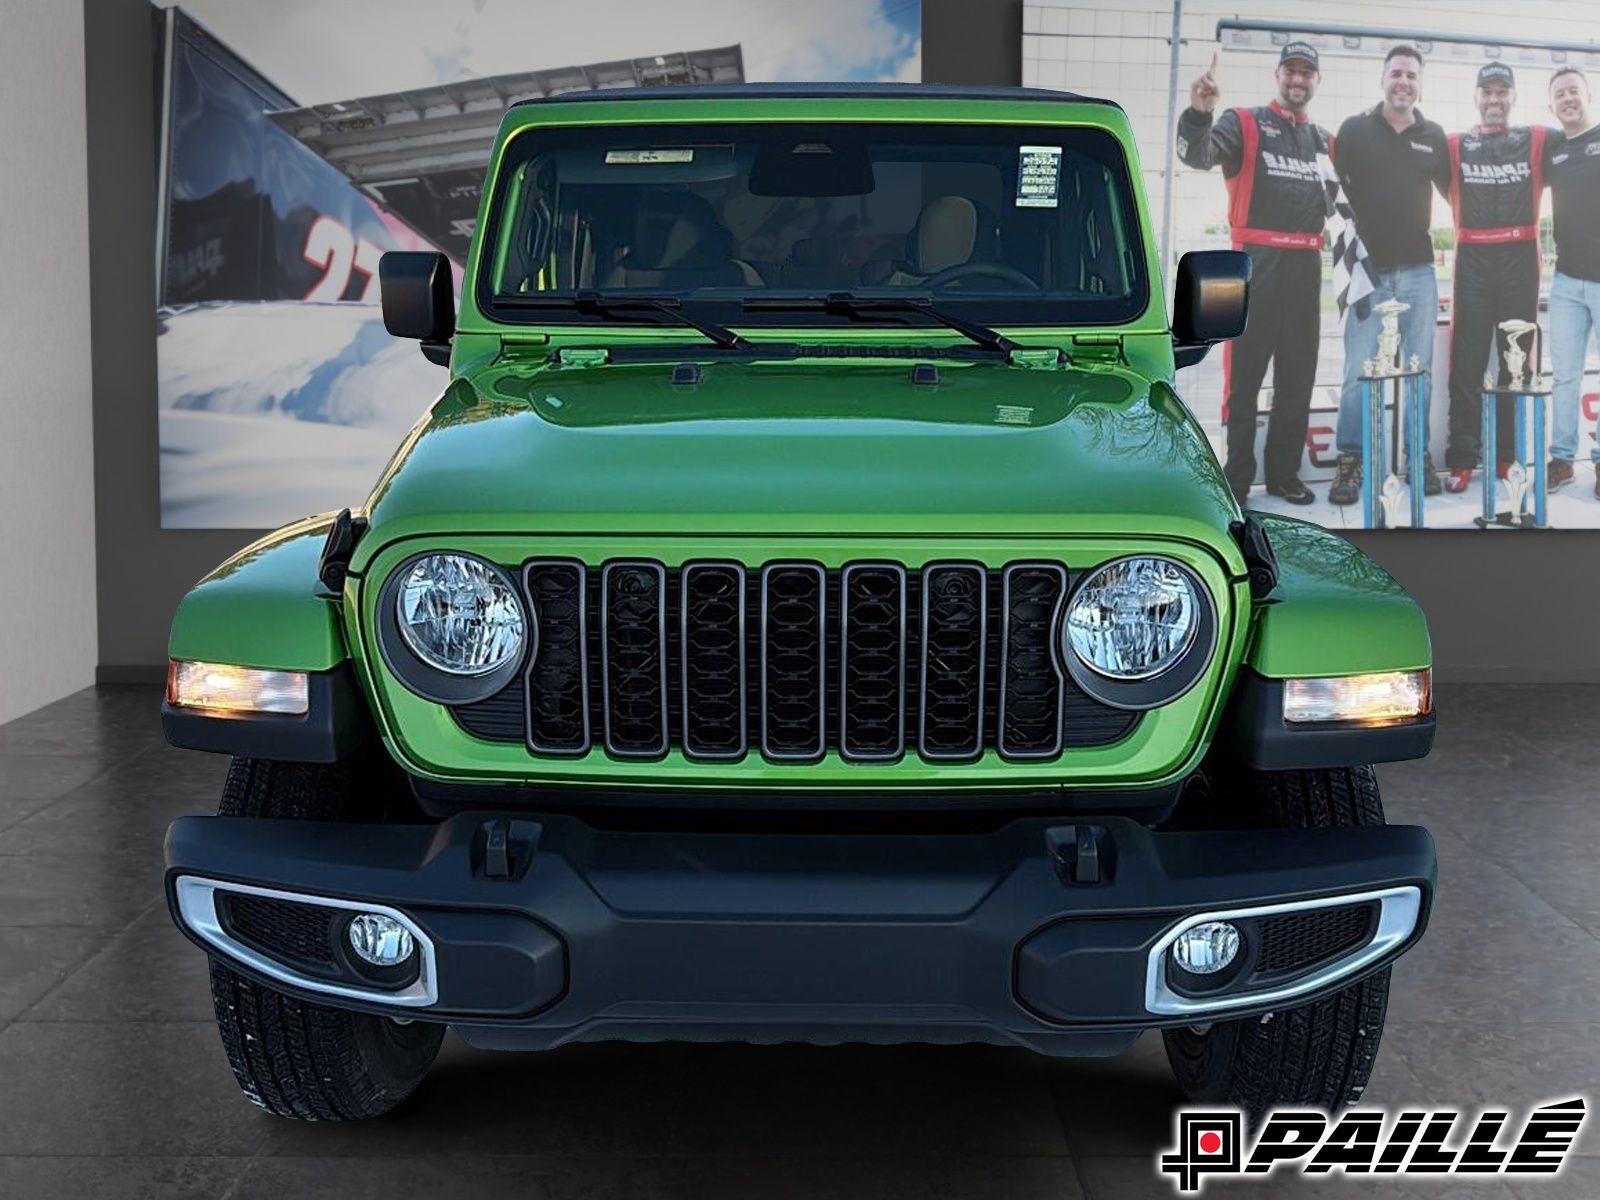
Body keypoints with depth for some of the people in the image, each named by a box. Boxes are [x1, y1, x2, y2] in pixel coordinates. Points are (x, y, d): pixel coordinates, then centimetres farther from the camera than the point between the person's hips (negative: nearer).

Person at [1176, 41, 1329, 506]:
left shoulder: (1324, 141, 16)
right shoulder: (1245, 123, -1)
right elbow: (1198, 155, -19)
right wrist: (1199, 113, -38)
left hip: (1306, 266, 6)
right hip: (1256, 262, -5)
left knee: (1298, 375, 9)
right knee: (1245, 372, -5)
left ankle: (1284, 471, 18)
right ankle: (1237, 477, 1)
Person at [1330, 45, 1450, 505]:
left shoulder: (1434, 135, 7)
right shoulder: (1355, 130, 0)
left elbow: (1451, 190, 20)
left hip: (1419, 271, 3)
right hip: (1369, 269, -3)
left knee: (1420, 371, 8)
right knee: (1358, 372, -5)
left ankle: (1420, 457, 18)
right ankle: (1350, 462, 4)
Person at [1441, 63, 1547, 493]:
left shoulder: (1537, 140, 7)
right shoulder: (1455, 145, 7)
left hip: (1520, 258, 1)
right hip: (1473, 259, -1)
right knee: (1467, 361, -3)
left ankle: (1510, 455, 11)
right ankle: (1462, 458, -1)